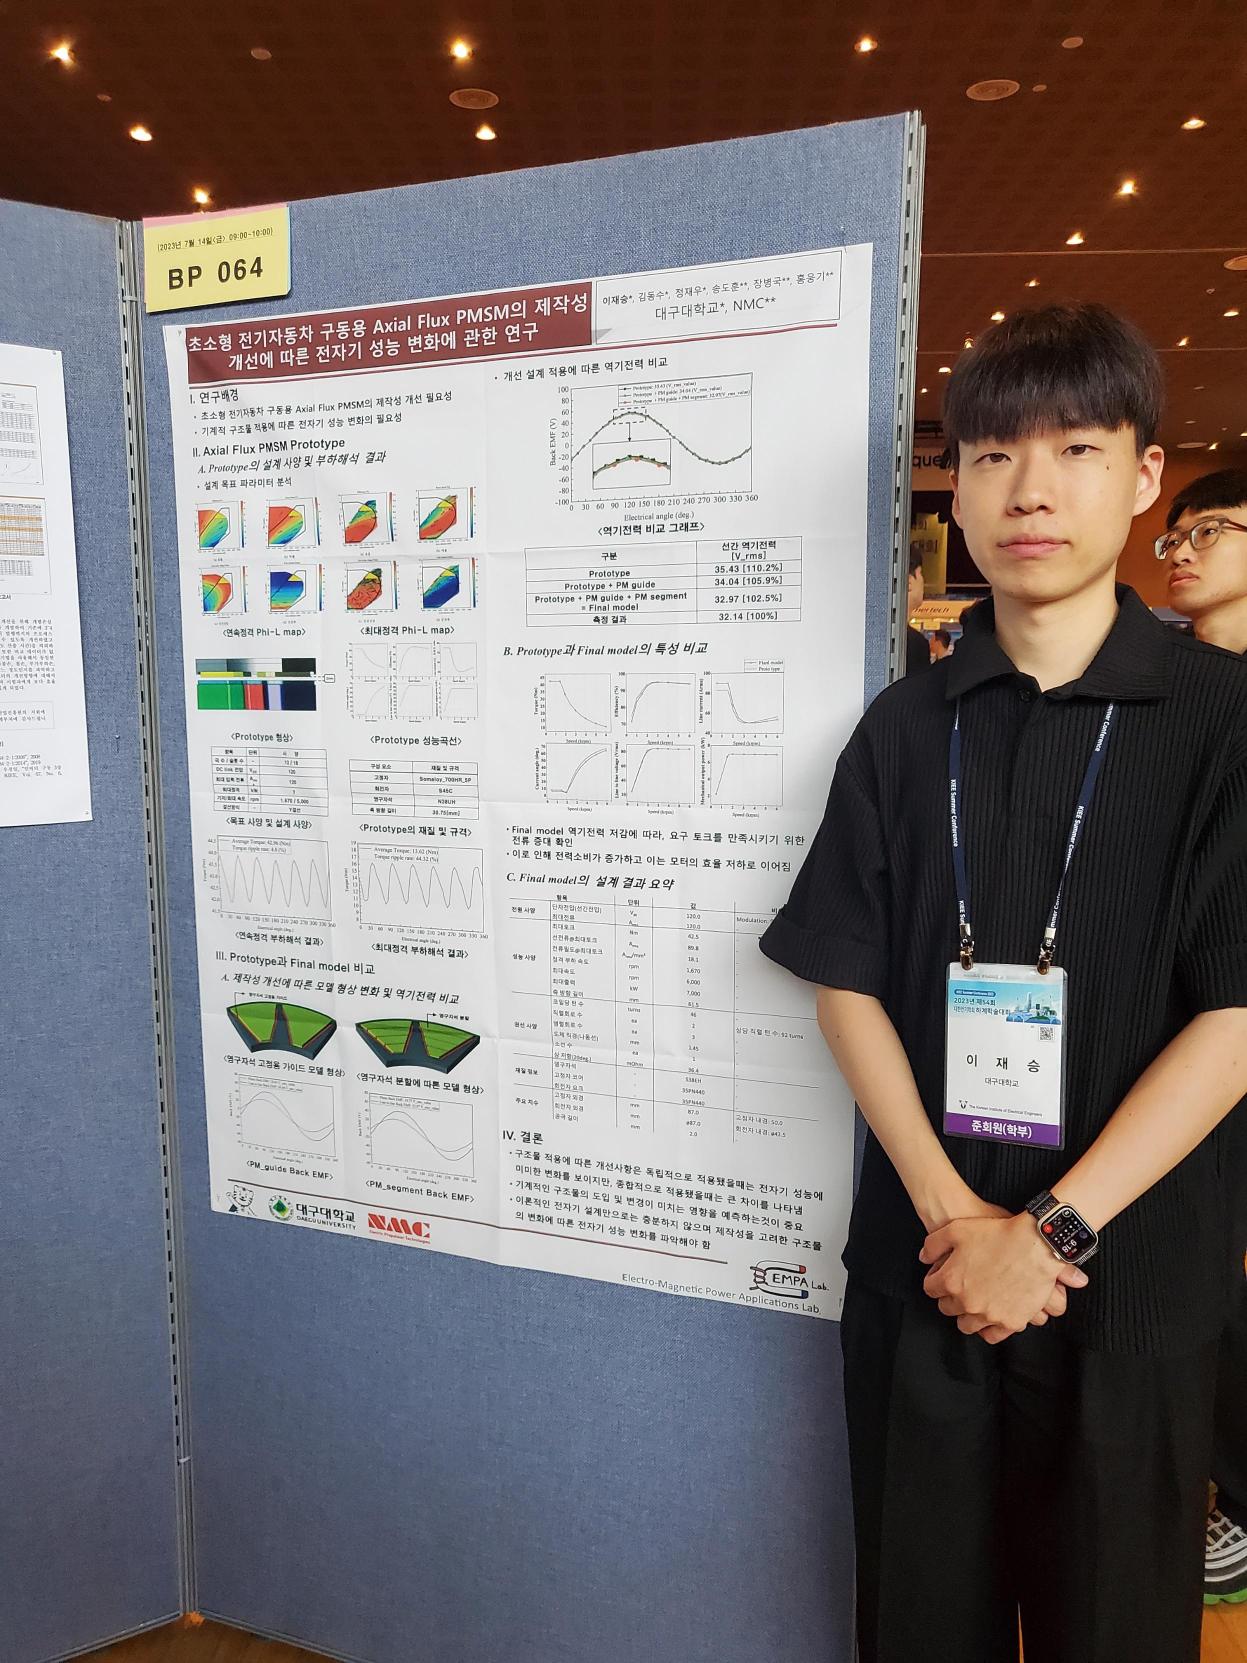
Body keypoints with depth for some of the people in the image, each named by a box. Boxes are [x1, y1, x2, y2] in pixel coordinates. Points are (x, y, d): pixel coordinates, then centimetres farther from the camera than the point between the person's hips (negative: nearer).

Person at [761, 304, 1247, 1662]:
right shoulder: (905, 729, 1)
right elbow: (847, 984, -2)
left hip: (1128, 1277, -1)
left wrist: (1053, 1231, -15)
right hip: (922, 1263, 2)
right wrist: (949, 1210, -12)